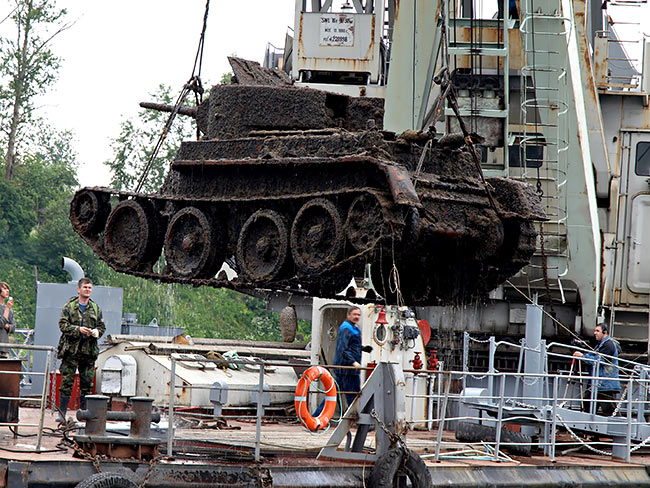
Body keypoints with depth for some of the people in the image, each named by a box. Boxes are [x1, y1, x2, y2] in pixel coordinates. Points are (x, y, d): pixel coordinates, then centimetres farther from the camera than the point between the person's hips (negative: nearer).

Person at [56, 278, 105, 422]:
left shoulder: (96, 308, 12)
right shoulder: (69, 306, 2)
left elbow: (102, 326, 15)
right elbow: (63, 324, -5)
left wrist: (97, 332, -8)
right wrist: (78, 329, -18)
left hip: (89, 350, 3)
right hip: (71, 349, -3)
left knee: (87, 383, 5)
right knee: (67, 382, -5)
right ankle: (62, 413, -2)